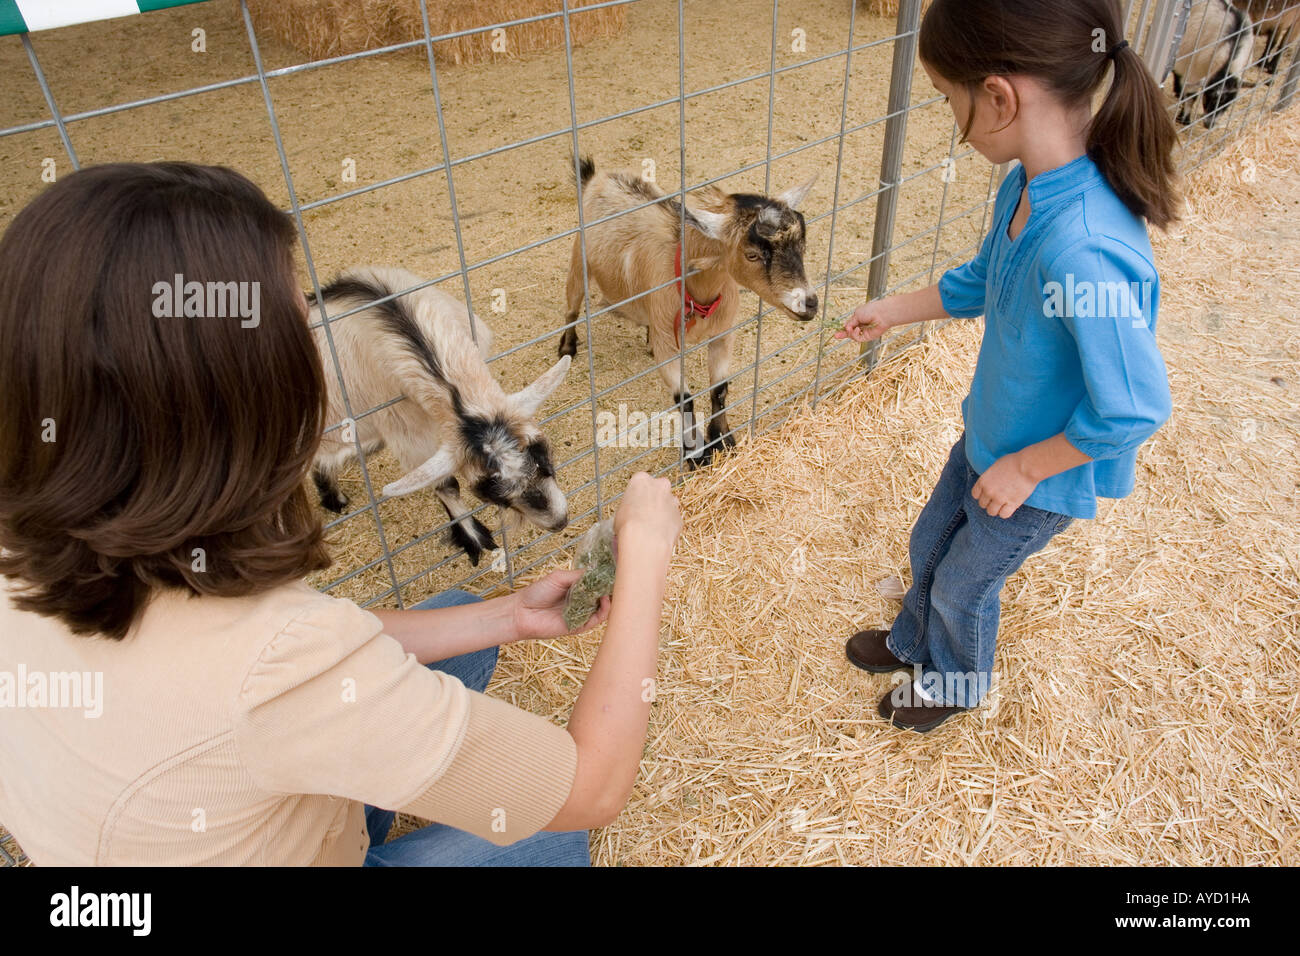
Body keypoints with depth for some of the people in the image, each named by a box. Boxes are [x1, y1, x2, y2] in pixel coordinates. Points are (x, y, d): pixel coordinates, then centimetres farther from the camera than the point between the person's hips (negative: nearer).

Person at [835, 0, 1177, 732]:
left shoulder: (1084, 249, -41)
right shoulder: (1030, 184, -14)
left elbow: (1135, 408, -32)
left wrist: (1025, 468, -20)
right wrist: (894, 311, 15)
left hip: (1044, 471, -7)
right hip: (992, 434, 7)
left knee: (964, 583, 18)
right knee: (929, 546, 26)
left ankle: (958, 684, 51)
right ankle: (915, 644, 56)